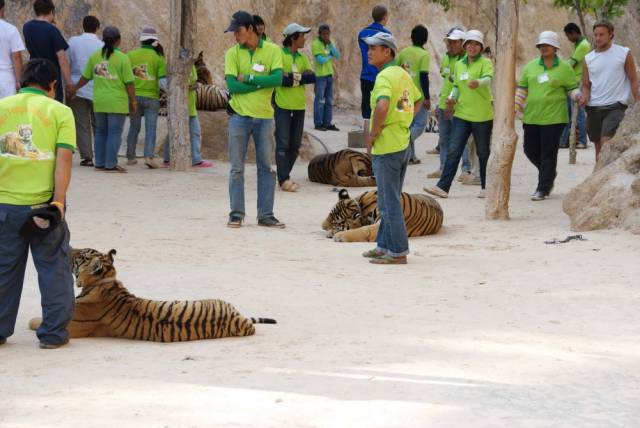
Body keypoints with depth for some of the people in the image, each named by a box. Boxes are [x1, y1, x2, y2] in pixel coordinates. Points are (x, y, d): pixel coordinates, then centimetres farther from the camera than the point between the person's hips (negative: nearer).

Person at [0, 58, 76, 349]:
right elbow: (64, 158, -11)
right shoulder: (60, 111, -3)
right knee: (54, 268, 10)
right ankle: (53, 333, 12)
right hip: (43, 202, -2)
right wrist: (58, 200, -12)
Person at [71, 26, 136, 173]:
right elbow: (129, 83, -9)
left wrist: (75, 89, 29)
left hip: (99, 101, 5)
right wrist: (133, 101, -1)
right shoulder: (122, 58, -9)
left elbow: (85, 77, 12)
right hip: (117, 102, -5)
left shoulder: (95, 56, 4)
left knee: (101, 132, 14)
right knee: (114, 133, -1)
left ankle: (100, 163, 16)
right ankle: (111, 164, -3)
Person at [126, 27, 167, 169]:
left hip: (134, 95, 3)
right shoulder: (158, 57, -6)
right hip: (151, 96, -3)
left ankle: (130, 157, 19)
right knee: (150, 128, -1)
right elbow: (163, 78, -10)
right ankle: (149, 156, -15)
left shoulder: (131, 55, 1)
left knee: (134, 127, 14)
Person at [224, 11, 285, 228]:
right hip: (239, 117, 0)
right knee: (237, 168, 2)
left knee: (266, 168, 4)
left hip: (264, 117, 0)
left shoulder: (272, 51, -1)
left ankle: (266, 215, 10)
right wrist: (262, 83, -12)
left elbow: (278, 79, -14)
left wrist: (248, 78, -13)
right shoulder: (233, 53, 0)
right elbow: (232, 85, -12)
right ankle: (236, 214, 9)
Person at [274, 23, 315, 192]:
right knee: (283, 143, -6)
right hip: (283, 105, -6)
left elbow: (312, 77, -1)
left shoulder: (302, 57, 12)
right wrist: (302, 76, -15)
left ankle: (285, 175, 21)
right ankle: (283, 179, -4)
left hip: (299, 106, 6)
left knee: (295, 145, 10)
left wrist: (293, 77, -14)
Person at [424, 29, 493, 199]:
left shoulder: (485, 63, -5)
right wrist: (452, 98, 2)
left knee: (483, 153, 7)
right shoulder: (459, 64, 12)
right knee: (453, 151, -3)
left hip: (482, 115, -4)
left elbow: (488, 79, -25)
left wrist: (478, 83, -47)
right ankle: (443, 187, -6)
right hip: (461, 114, 5)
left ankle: (486, 187, 19)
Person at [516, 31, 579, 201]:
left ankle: (543, 189, 2)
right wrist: (515, 109, 6)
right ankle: (549, 175, 35)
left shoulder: (564, 68, -1)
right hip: (531, 117, 5)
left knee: (548, 154, -4)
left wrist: (579, 96, -18)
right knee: (530, 150, 9)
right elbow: (522, 90, 13)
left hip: (553, 117, -4)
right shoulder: (530, 66, 9)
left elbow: (572, 89, 4)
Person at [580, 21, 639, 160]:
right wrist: (584, 97, -9)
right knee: (598, 148, 11)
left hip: (615, 106, -4)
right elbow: (586, 85, 13)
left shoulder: (624, 53, -1)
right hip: (593, 107, 4)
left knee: (606, 144, -20)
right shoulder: (588, 58, 8)